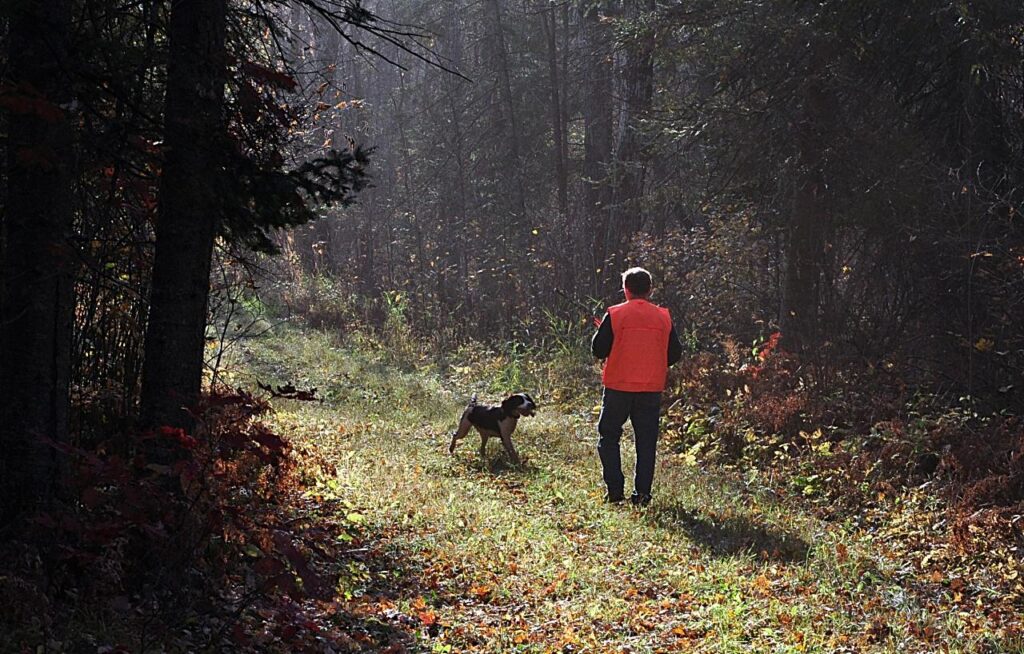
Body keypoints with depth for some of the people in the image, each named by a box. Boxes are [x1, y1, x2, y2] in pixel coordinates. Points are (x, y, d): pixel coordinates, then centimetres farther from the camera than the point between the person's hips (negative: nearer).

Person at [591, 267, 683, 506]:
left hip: (618, 387, -2)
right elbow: (675, 353, 6)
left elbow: (598, 349, -5)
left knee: (609, 436, 10)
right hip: (652, 388, 2)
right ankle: (642, 493, 4)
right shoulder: (663, 317, 2)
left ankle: (615, 489, 2)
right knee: (646, 440, 8)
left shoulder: (615, 314, -6)